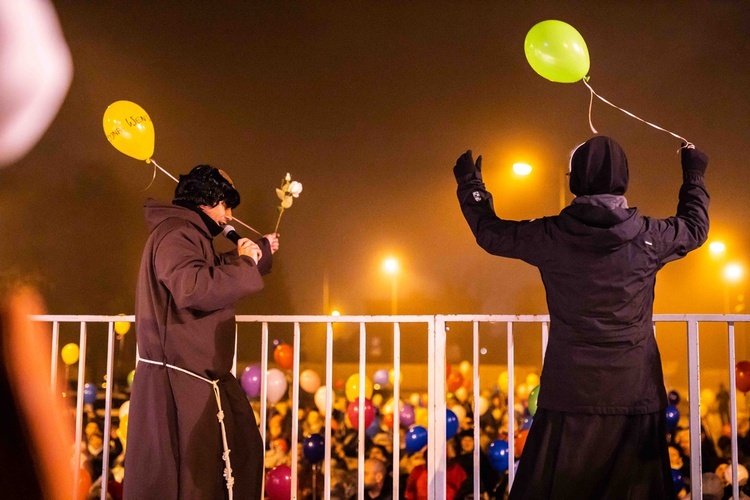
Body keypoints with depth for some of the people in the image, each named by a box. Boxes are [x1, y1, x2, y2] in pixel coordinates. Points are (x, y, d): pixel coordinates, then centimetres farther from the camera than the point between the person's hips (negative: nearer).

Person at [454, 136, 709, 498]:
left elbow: (489, 232, 8)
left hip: (570, 393, 0)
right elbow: (695, 227, 17)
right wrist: (695, 175, 34)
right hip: (635, 393, 1)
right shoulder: (648, 237, -4)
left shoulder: (550, 237, -7)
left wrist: (469, 182, 24)